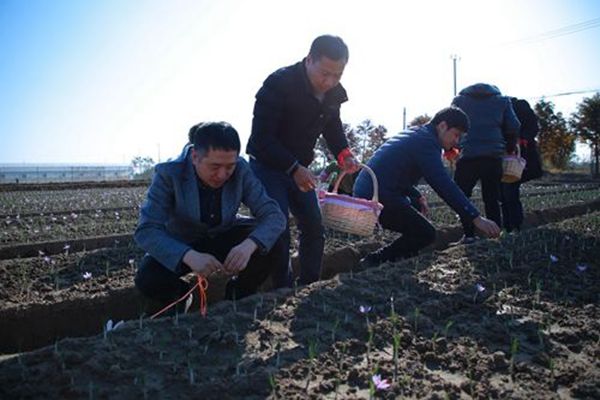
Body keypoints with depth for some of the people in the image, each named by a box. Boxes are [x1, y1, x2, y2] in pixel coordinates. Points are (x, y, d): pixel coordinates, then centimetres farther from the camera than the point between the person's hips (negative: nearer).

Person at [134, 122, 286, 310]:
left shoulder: (241, 170, -21)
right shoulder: (169, 174, -26)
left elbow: (274, 215, -23)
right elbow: (146, 231, -31)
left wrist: (249, 245, -45)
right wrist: (189, 256, -49)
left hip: (224, 238, 2)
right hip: (181, 245, -1)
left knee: (272, 246, -24)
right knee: (148, 279, -29)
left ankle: (237, 295, 4)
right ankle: (183, 296, 7)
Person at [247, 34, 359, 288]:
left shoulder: (334, 93, -3)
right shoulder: (278, 84, -24)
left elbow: (333, 127, 14)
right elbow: (261, 137, -26)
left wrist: (343, 154, -5)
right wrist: (294, 168, -30)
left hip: (299, 169, 7)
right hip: (267, 165, -6)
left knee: (314, 228, 5)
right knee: (279, 231, -16)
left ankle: (309, 287, 18)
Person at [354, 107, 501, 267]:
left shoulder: (413, 134, 20)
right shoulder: (426, 141, -12)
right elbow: (444, 185, -21)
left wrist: (417, 196, 22)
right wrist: (476, 218, -21)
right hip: (380, 198, -10)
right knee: (426, 234, -3)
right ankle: (374, 262, -7)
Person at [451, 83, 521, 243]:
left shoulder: (459, 100, 16)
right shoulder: (502, 100, 18)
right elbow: (513, 128, 11)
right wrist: (509, 149, 23)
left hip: (468, 156, -2)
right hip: (494, 156, 2)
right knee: (492, 199, 12)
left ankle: (469, 235, 2)